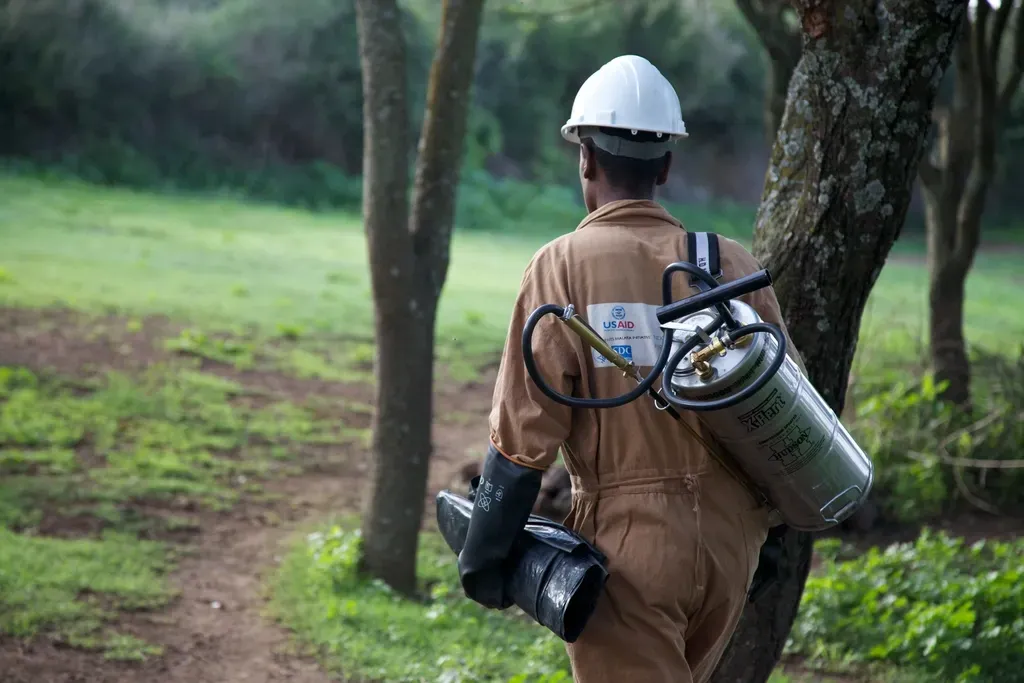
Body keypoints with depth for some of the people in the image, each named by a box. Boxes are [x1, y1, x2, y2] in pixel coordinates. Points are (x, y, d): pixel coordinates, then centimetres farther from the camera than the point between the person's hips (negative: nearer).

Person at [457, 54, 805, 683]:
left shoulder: (564, 265, -7)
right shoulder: (731, 264, 4)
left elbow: (524, 430, -11)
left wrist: (483, 553, -3)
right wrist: (767, 514, 20)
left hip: (629, 537, -4)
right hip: (729, 534, 5)